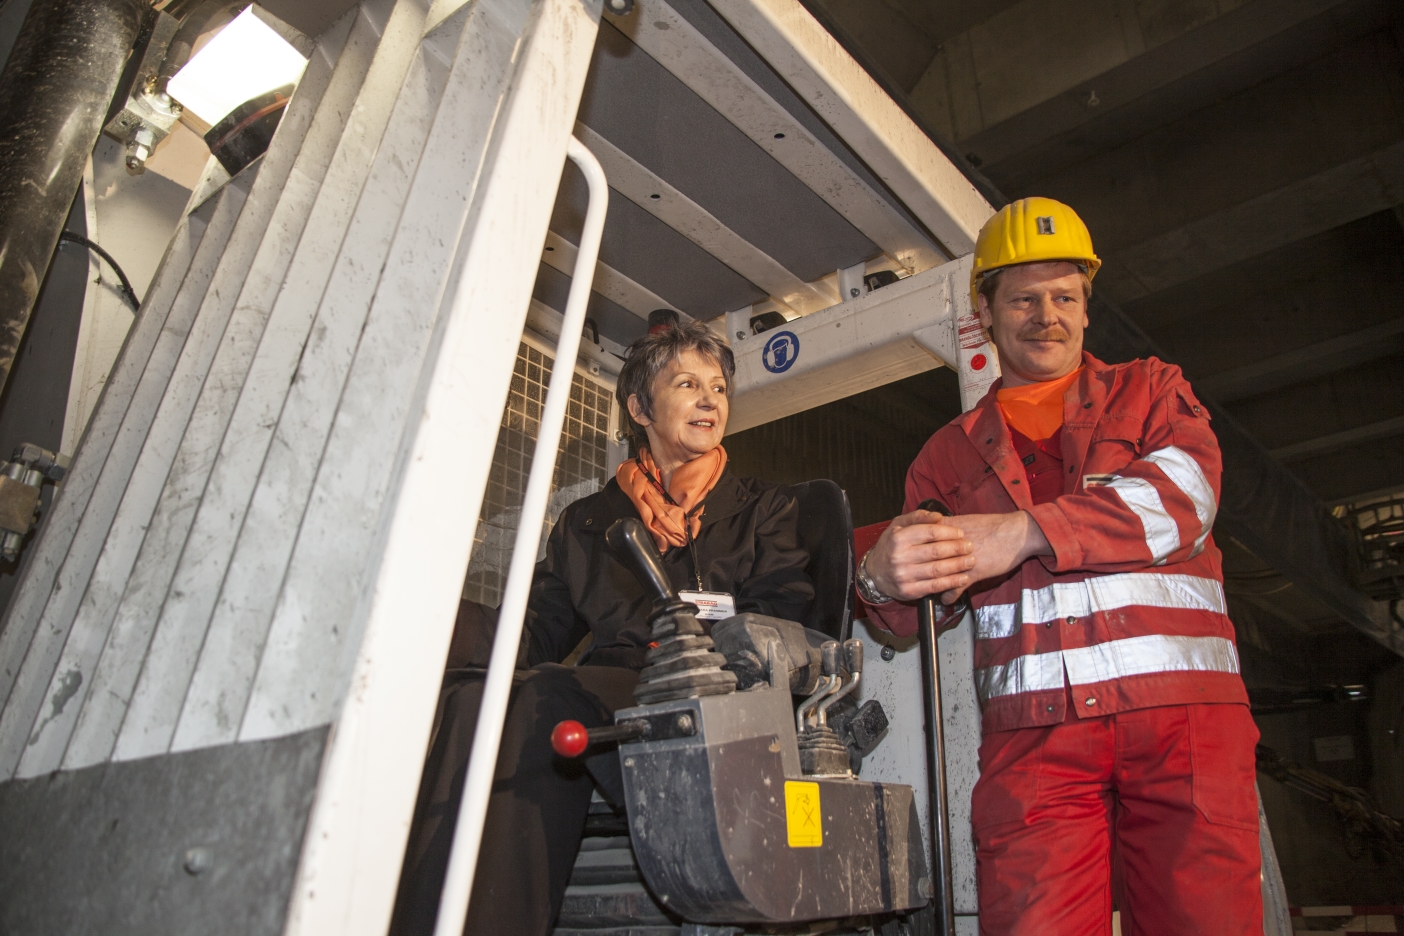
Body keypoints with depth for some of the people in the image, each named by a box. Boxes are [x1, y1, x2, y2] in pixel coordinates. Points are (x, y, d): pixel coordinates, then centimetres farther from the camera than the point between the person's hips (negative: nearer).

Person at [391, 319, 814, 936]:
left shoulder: (764, 509, 20)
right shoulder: (585, 522, 25)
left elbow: (783, 622, 4)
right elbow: (539, 632, 15)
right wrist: (466, 632, -9)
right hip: (602, 707, 3)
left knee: (546, 697, -31)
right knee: (473, 695, -30)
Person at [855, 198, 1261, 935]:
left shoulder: (1151, 390, 17)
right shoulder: (952, 452, 19)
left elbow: (1181, 497, -4)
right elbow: (917, 613, 11)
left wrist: (1025, 531, -14)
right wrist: (883, 576, -14)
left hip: (1183, 711, 0)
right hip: (1032, 732, 1)